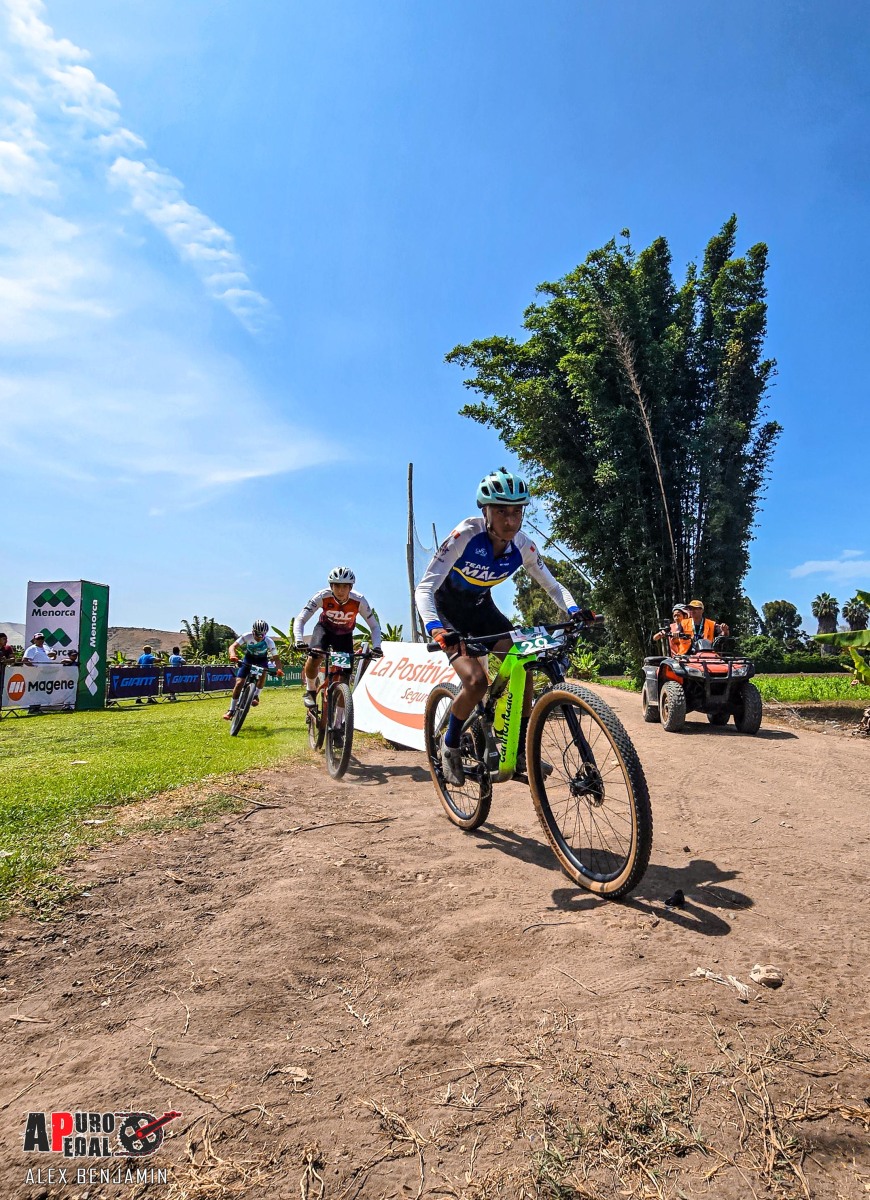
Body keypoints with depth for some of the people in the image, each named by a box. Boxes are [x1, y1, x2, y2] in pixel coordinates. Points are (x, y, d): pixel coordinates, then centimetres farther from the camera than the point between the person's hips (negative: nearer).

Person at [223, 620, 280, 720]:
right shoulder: (247, 637, -28)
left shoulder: (269, 642, -28)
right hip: (248, 659, 0)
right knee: (239, 683, -11)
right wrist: (233, 655, -56)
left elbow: (276, 657, -27)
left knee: (262, 674, -33)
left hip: (261, 660, 0)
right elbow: (233, 646, -34)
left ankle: (256, 696, -10)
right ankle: (231, 711, -1)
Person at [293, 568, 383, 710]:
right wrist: (299, 640, -47)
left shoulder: (359, 600, -29)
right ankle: (310, 691, -3)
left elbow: (374, 626, -20)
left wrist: (376, 646, -37)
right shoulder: (322, 596, -30)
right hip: (324, 629, -1)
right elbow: (300, 620, -30)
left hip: (344, 635, 1)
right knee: (314, 657, -31)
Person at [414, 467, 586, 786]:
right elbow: (425, 587, -34)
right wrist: (435, 629, -52)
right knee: (476, 681, -23)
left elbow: (552, 586, -3)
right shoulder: (466, 534, -30)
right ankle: (450, 745, 4)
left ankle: (520, 753, 4)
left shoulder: (522, 546, -16)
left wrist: (574, 610, -24)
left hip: (481, 607, 5)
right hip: (447, 609, -5)